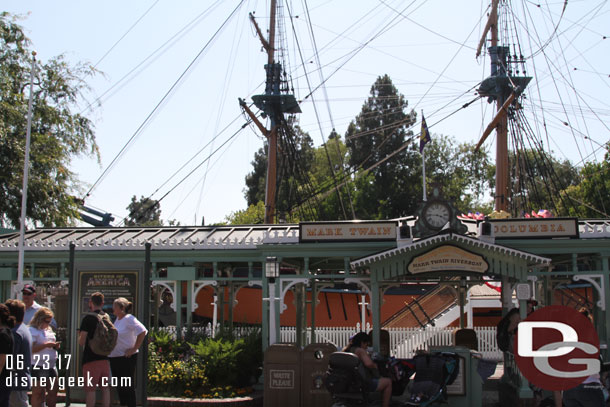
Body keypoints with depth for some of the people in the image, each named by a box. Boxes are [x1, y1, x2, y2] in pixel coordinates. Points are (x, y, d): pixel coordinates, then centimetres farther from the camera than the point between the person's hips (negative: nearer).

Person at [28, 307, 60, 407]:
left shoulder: (48, 330, 18)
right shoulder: (32, 331, -8)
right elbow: (31, 349, -19)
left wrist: (55, 346, 7)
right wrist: (46, 345, -23)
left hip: (51, 365, 8)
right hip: (38, 366, -8)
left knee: (53, 392, 11)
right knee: (38, 394, -3)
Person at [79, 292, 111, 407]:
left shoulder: (88, 318, -10)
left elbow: (81, 342, -13)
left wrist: (79, 335, 7)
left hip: (91, 359, -5)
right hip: (105, 358, 6)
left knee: (90, 389, 0)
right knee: (105, 388, 10)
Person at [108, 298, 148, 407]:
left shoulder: (129, 319, -13)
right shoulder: (117, 319, 13)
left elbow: (143, 331, -24)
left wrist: (134, 348, -22)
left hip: (126, 358, -9)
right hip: (114, 357, 9)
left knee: (128, 386, -4)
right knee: (120, 387, 14)